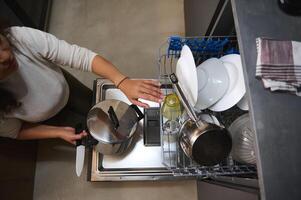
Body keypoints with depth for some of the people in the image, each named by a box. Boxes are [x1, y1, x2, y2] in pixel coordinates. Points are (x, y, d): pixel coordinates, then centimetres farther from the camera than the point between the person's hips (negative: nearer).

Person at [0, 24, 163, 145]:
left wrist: (123, 82, -53)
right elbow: (15, 131, -16)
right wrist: (60, 132, -26)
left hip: (63, 86, 1)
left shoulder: (21, 37, -40)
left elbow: (81, 56, -40)